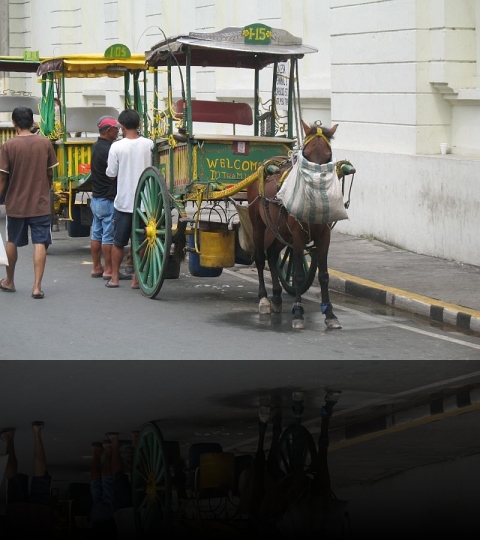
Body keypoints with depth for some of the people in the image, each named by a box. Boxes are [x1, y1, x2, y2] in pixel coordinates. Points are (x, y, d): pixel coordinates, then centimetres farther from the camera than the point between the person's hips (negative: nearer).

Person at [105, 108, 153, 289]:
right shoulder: (149, 145, -3)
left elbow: (111, 173, -3)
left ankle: (115, 277, 16)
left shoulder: (117, 147, -10)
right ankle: (137, 279, 8)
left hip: (123, 201, -1)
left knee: (118, 242, 11)